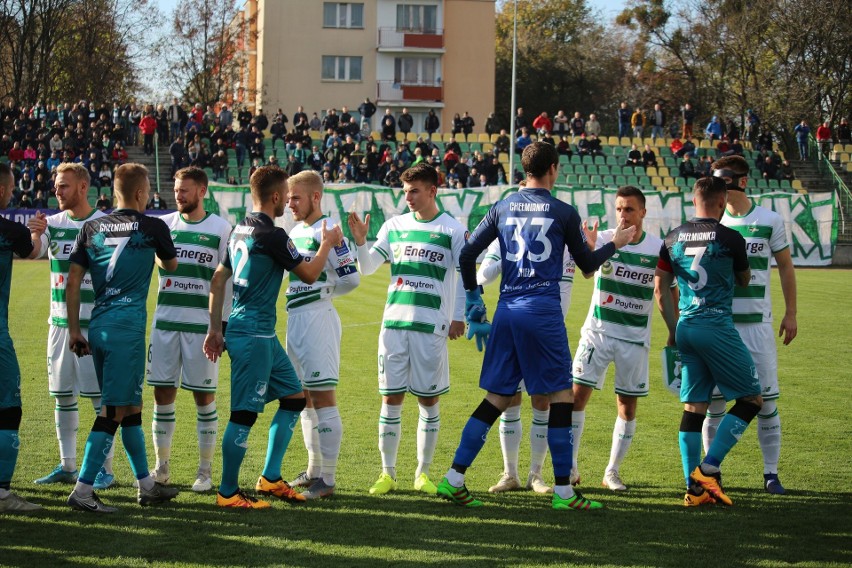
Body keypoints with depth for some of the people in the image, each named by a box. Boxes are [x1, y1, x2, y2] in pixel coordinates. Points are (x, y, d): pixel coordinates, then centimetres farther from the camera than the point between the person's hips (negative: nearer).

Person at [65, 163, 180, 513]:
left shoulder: (92, 228, 9)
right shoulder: (152, 228, -1)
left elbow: (73, 281, 6)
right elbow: (170, 265, 18)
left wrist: (74, 329, 11)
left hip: (98, 326, 6)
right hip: (127, 326, -6)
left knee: (131, 406, 15)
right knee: (114, 409, -5)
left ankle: (147, 486, 23)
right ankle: (82, 491, -10)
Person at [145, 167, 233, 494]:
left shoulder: (221, 229, -1)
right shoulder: (164, 224, 8)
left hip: (201, 323, -3)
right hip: (165, 321, 3)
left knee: (204, 396, 2)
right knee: (162, 393, 5)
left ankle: (205, 471, 10)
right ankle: (162, 467, 16)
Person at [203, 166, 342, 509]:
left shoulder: (241, 230, 12)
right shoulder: (272, 235, -16)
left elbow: (218, 279, 16)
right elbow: (309, 275, -7)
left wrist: (215, 328, 20)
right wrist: (327, 244, 10)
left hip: (263, 336, 10)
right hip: (254, 336, -10)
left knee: (294, 397, 16)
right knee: (244, 414, -4)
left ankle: (270, 478, 19)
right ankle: (228, 493, 4)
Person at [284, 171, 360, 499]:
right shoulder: (296, 231, 14)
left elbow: (351, 279, -15)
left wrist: (321, 291, -6)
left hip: (318, 320, -10)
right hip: (294, 320, 10)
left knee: (323, 399, -7)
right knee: (304, 398, 16)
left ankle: (327, 480, -5)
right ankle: (314, 470, 26)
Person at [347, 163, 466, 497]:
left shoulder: (452, 230, 0)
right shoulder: (394, 226, 9)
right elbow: (367, 267, 7)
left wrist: (459, 317, -5)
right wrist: (360, 242, -11)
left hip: (431, 327, -3)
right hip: (394, 323, 3)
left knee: (429, 400, 4)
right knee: (391, 399, 3)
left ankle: (423, 473, 14)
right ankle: (387, 473, 10)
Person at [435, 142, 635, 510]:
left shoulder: (503, 208, 9)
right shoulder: (564, 213, -1)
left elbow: (467, 255, 8)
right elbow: (587, 265, 10)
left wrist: (473, 301, 20)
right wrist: (614, 244, 28)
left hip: (507, 310, 5)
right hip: (543, 310, -5)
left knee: (497, 398, 11)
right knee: (561, 396, 4)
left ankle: (454, 479, 7)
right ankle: (563, 491, 4)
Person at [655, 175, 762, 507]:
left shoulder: (673, 239, 7)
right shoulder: (731, 239, -6)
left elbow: (660, 287, 11)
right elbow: (744, 281, 11)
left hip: (685, 328, 6)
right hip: (717, 327, -6)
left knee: (694, 406, 10)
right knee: (751, 399, 6)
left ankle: (695, 488, 8)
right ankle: (708, 468, -3)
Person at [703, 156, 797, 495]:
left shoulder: (770, 221, 1)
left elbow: (785, 267, 8)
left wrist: (790, 313, 3)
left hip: (757, 324, -1)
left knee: (766, 399, -1)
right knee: (713, 399, 2)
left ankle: (771, 473, 8)